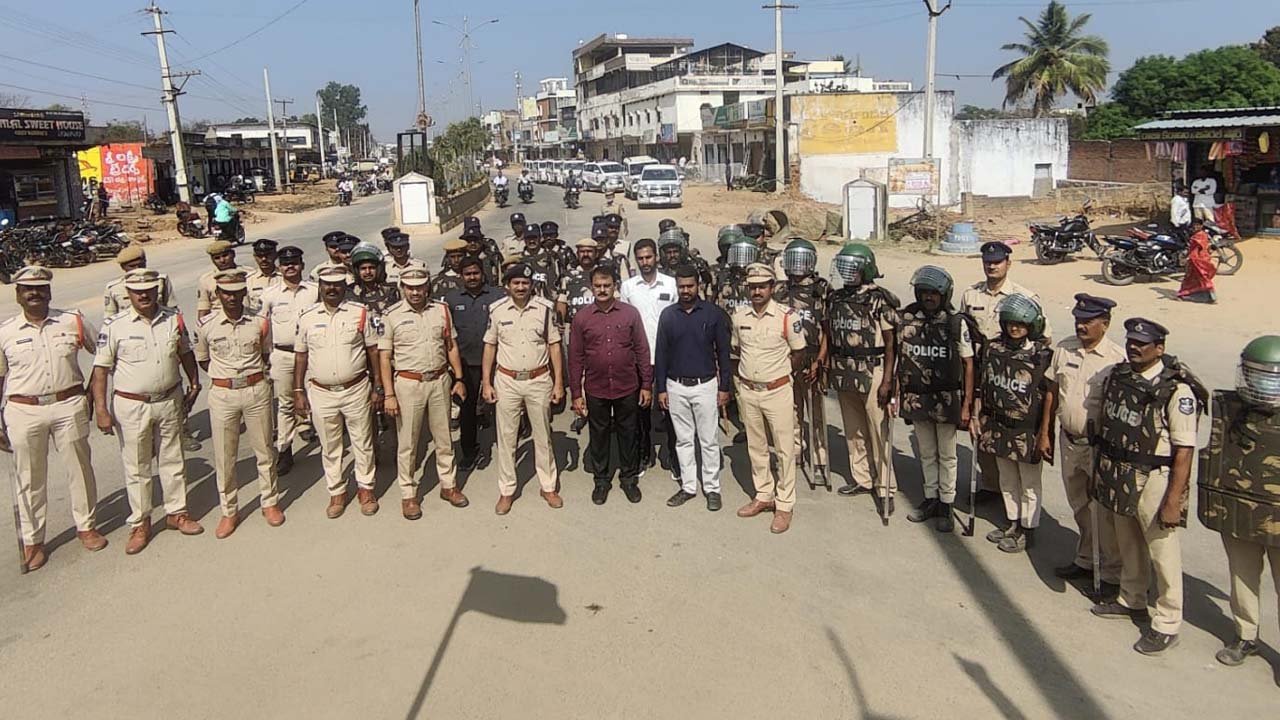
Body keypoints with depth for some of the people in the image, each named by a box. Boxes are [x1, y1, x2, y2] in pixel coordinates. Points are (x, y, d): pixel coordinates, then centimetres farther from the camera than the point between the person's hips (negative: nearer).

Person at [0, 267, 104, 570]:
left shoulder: (73, 321, -1)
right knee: (30, 478, 9)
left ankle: (86, 525, 29)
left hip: (68, 406, 0)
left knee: (80, 469, 10)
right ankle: (32, 540, 23)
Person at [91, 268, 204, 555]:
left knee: (173, 461, 15)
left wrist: (194, 384, 14)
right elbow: (101, 368, -9)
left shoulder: (174, 319, -1)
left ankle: (176, 512, 31)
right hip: (131, 406, -3)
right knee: (136, 468, 8)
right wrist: (101, 409, -13)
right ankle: (140, 524, 21)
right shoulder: (114, 325, -11)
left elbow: (186, 353, 14)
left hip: (170, 401, 3)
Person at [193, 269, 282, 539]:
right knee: (224, 457, 7)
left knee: (264, 450, 11)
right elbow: (201, 359, 10)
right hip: (222, 394, 0)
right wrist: (226, 376, 8)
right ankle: (229, 511, 22)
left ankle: (269, 502, 28)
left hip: (257, 390, 0)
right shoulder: (206, 324, -5)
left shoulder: (260, 322, -4)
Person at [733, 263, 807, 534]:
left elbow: (799, 352, -1)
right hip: (748, 391, 4)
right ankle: (764, 496, 30)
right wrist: (746, 374, 10)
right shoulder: (739, 316, 0)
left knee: (784, 449, 3)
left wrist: (777, 373, 3)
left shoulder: (786, 317, -13)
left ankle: (784, 505, 13)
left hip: (777, 391, -4)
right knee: (756, 447, 15)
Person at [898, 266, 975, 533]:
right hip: (916, 398, 3)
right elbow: (900, 359, 5)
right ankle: (931, 499, 30)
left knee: (947, 455, 10)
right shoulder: (907, 319, -1)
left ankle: (946, 505, 20)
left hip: (946, 400, -3)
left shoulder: (956, 323, -10)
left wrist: (966, 404, -10)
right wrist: (896, 394, 1)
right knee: (926, 454, 16)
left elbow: (968, 365, -7)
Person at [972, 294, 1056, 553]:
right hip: (999, 427, 5)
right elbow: (983, 385, 9)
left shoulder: (1043, 354, -16)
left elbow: (1050, 396, -16)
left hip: (1028, 432, -5)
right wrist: (975, 415, 7)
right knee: (1007, 481, 20)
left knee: (1029, 484, 11)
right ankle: (1012, 524, 37)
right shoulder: (994, 348, 0)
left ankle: (1027, 531, 26)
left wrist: (1044, 434, -17)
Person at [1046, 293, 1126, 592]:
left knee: (1105, 511, 3)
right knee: (1079, 506, 21)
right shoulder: (1064, 349, 1)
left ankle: (1112, 574, 17)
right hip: (1069, 440, 6)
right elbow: (1052, 391, 9)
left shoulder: (1117, 358, -14)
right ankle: (1085, 559, 38)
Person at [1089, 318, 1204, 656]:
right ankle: (1132, 602, 41)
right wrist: (1099, 472, 16)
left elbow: (1184, 450, -18)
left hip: (1154, 479, -6)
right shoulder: (1117, 375, 3)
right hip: (1118, 476, 7)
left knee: (1163, 554, 4)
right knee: (1129, 545, 22)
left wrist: (1174, 500, -19)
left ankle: (1167, 625, 18)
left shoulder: (1177, 390, -17)